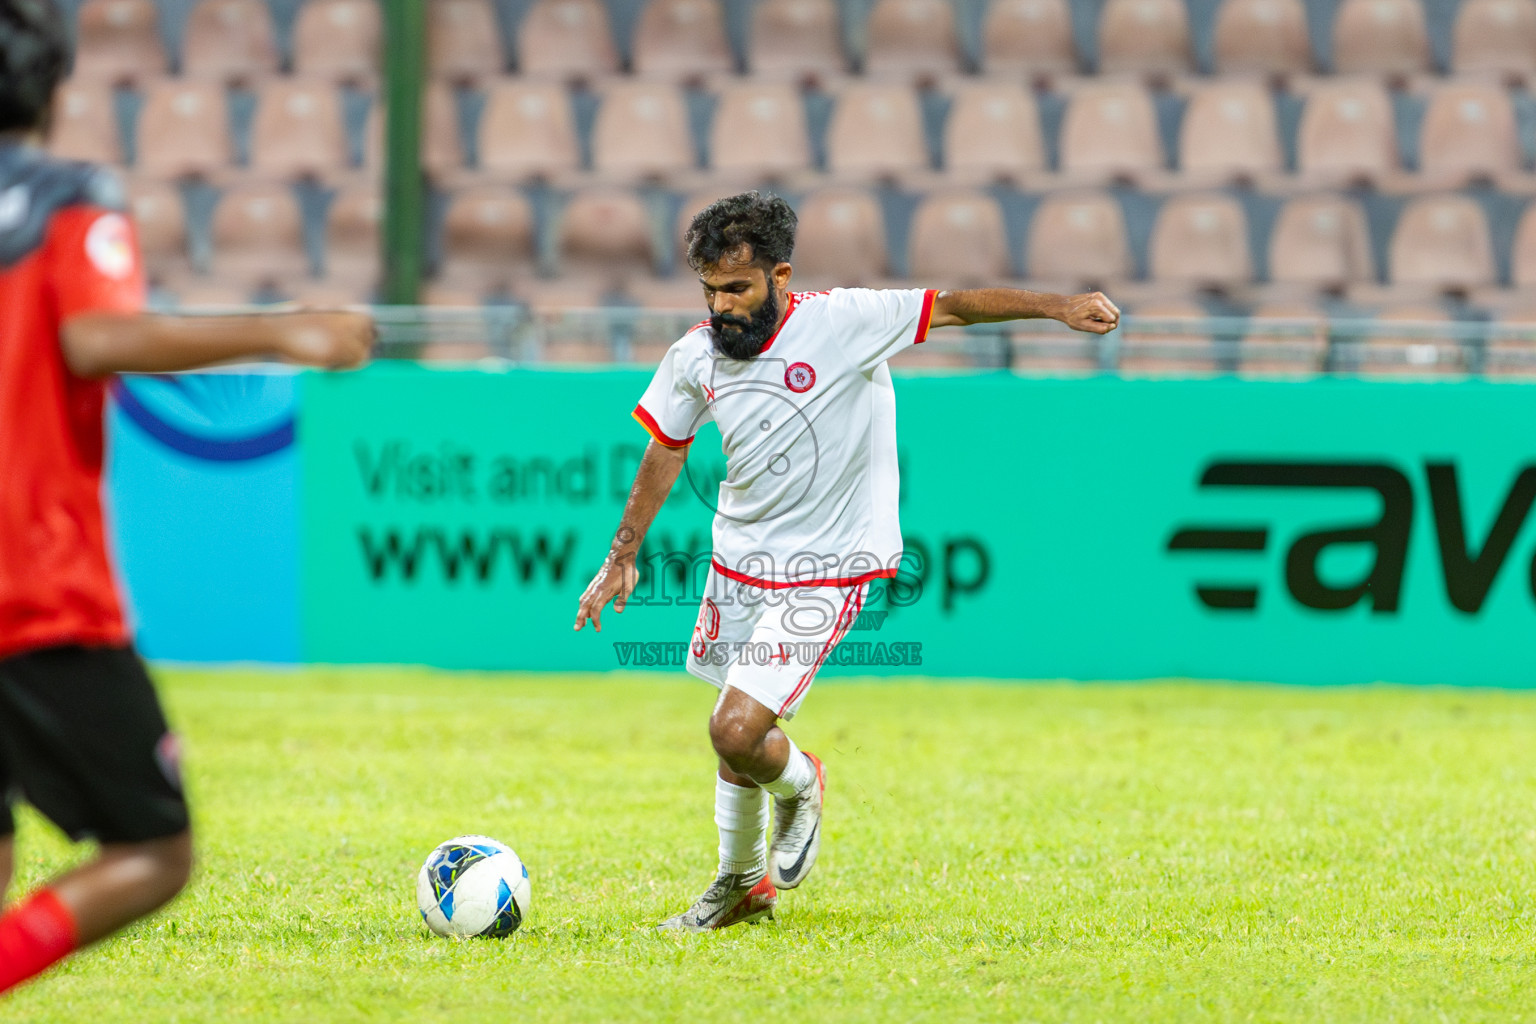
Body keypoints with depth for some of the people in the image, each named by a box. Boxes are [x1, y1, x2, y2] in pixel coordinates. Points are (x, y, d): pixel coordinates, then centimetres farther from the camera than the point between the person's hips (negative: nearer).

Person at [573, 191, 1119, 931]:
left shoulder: (842, 323, -19)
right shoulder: (696, 357, -4)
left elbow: (952, 307, -15)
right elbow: (664, 452, 11)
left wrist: (1057, 307, -24)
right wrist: (622, 557, 16)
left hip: (825, 571, -5)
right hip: (738, 558, 6)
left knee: (738, 731, -17)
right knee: (734, 736, 16)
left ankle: (799, 785, 18)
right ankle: (742, 884, 37)